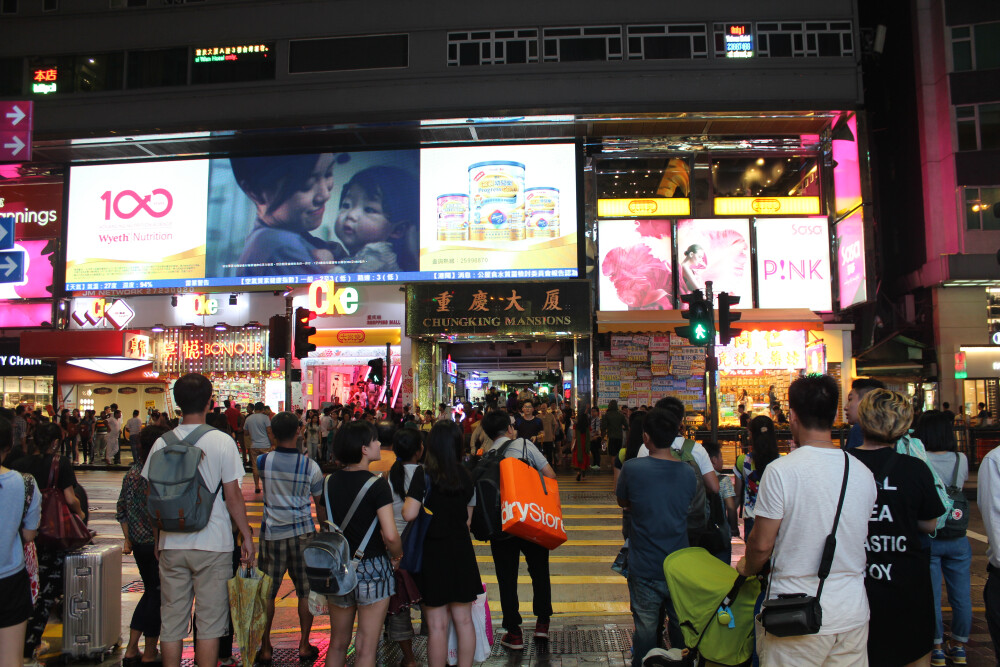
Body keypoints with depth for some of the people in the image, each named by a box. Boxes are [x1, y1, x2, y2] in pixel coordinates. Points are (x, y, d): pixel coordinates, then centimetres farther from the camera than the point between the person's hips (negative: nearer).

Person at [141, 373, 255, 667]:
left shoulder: (162, 443, 0)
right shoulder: (221, 441, -9)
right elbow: (233, 496, -8)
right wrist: (247, 536, 1)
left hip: (171, 544, 3)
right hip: (213, 544, -3)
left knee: (170, 622, 12)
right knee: (209, 621, 5)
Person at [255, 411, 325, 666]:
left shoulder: (263, 461, -6)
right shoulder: (310, 466, -8)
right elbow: (320, 505, 1)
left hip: (272, 533, 1)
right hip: (303, 532, -1)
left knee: (267, 593, 11)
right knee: (305, 591, 11)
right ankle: (304, 646, 17)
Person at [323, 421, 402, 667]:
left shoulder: (329, 481, 2)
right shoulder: (377, 483, -15)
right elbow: (390, 535, -20)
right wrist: (397, 557, -2)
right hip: (371, 568, -5)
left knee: (338, 644, 20)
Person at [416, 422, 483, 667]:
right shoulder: (465, 476, 2)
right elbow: (468, 520, 8)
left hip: (432, 553, -4)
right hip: (461, 551, 4)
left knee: (437, 624, 3)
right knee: (463, 619, 12)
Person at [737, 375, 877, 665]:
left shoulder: (781, 470, -16)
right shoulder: (864, 474, -1)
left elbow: (762, 545, -11)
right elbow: (862, 542, 11)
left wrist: (746, 568, 10)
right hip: (854, 615, 5)